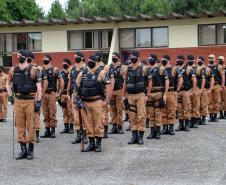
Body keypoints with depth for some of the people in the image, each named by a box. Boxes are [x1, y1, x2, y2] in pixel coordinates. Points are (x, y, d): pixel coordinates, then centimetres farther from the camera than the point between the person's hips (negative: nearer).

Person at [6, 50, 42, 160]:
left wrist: (38, 102, -10)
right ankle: (23, 150, 14)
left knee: (31, 126, 0)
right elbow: (8, 83, 22)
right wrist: (10, 97, 12)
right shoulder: (13, 70, 7)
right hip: (18, 101, 4)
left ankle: (30, 151, 9)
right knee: (20, 126, 6)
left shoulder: (32, 70, -5)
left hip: (30, 100, -4)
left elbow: (39, 86, -6)